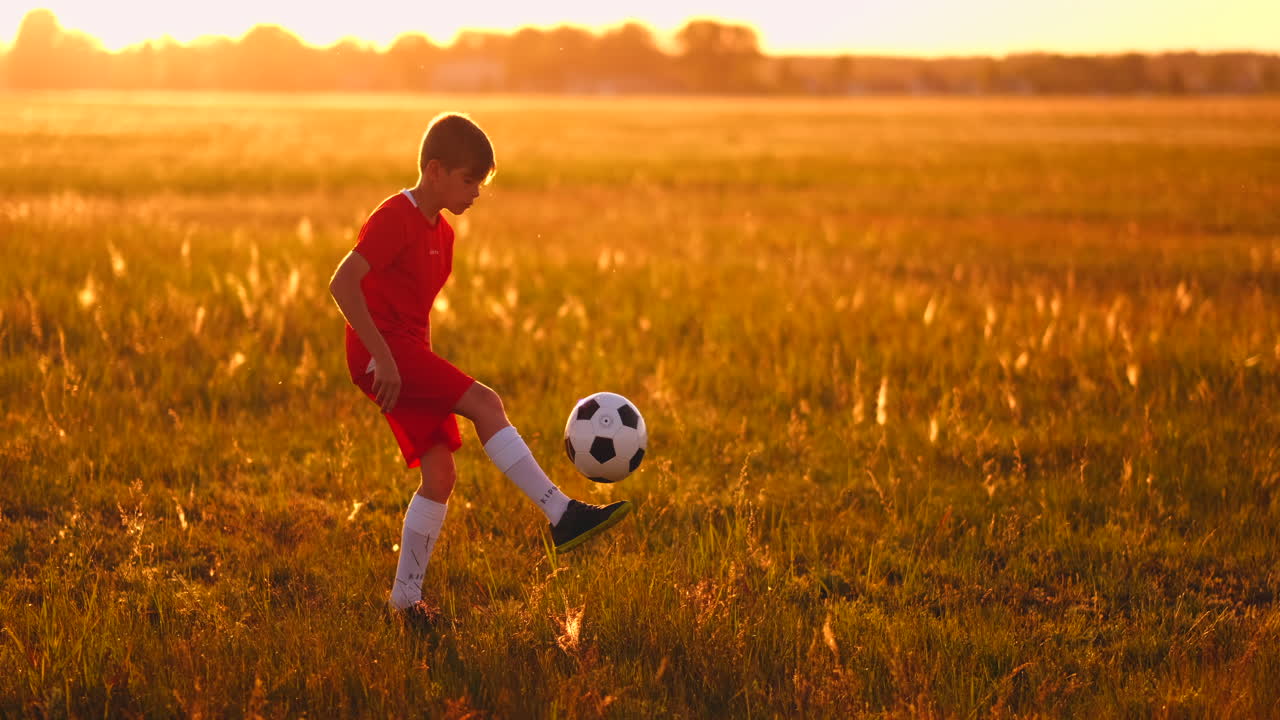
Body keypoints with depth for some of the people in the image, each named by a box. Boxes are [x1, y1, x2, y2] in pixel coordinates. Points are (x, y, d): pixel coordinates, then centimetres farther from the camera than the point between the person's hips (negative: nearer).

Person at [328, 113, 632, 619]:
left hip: (409, 353, 10)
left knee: (440, 474, 2)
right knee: (484, 402, -21)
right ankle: (562, 515, -23)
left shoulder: (441, 232, 16)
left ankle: (406, 597, 9)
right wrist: (383, 356, -26)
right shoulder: (395, 218, -13)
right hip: (380, 351, -9)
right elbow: (342, 283, -23)